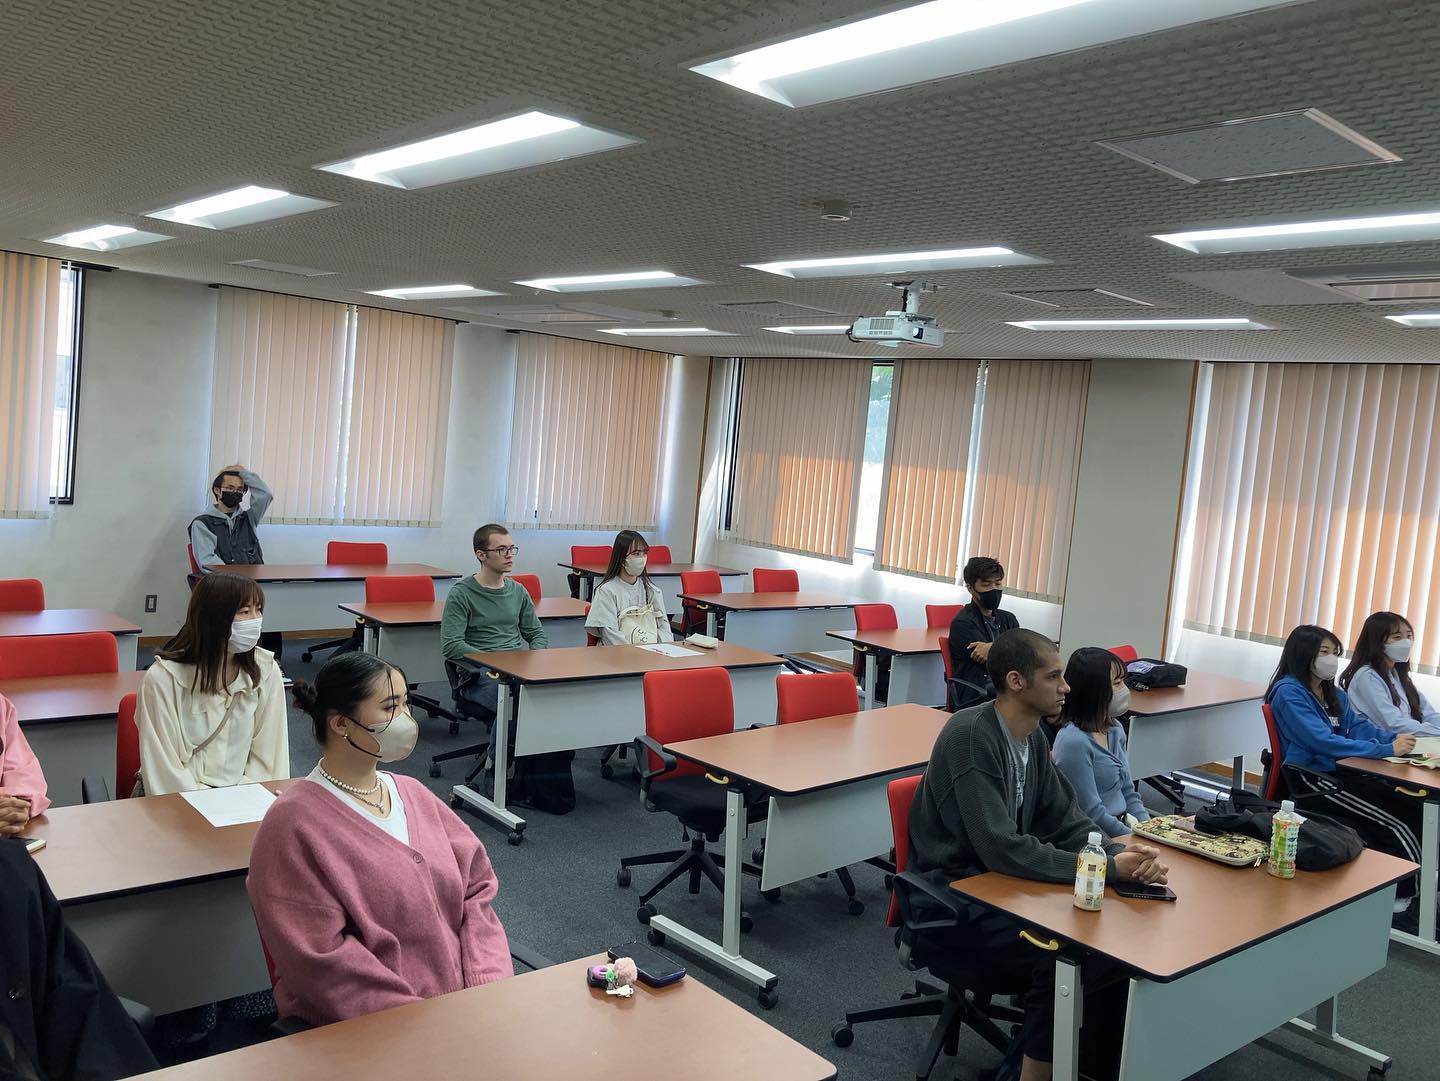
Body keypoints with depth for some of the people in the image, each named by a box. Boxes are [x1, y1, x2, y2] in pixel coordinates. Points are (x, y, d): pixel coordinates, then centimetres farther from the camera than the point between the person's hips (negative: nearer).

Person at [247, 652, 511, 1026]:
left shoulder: (414, 794, 12)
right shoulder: (294, 823, -9)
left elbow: (476, 887, 9)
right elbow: (321, 958, -12)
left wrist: (489, 985, -5)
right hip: (358, 1028, -6)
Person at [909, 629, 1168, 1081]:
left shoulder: (1032, 737, 4)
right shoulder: (970, 737, -24)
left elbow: (1066, 822, 5)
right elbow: (1002, 849, -29)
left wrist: (1120, 854, -16)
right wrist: (1108, 869, -25)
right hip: (955, 899, -8)